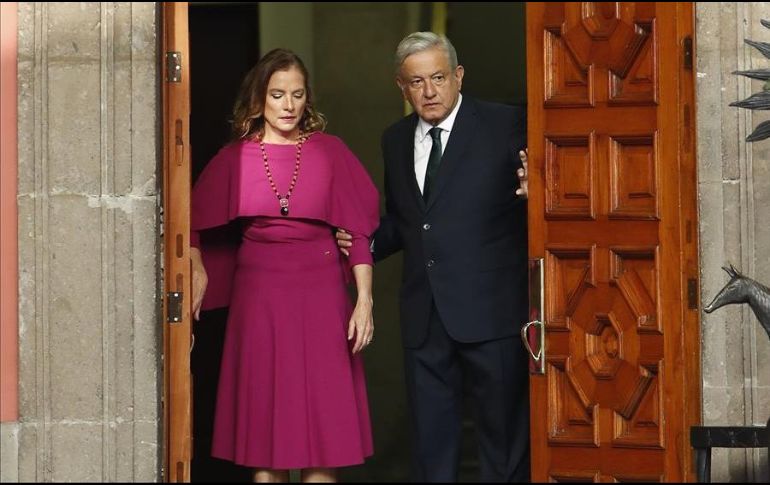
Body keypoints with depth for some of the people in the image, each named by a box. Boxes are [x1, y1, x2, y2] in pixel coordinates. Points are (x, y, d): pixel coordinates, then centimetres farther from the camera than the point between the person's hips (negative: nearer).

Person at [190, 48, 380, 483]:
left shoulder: (330, 152, 2)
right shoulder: (235, 158, 5)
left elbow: (358, 231, -1)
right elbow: (195, 223, 12)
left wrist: (365, 301, -8)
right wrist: (197, 270, -4)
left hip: (320, 294, -1)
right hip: (258, 296, 1)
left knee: (321, 418, -2)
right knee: (263, 418, 4)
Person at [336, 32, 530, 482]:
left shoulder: (506, 125, -5)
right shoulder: (396, 139, 13)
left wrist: (534, 192, -29)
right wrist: (366, 243, 4)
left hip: (491, 310, -5)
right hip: (424, 316, 5)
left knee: (504, 436, 3)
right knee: (431, 438, 12)